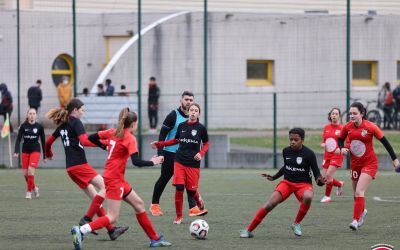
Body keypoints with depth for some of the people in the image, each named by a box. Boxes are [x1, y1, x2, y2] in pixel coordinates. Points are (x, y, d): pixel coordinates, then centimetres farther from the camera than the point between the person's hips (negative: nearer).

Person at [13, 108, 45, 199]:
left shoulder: (39, 127, -3)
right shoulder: (23, 126, -2)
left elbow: (43, 141, 4)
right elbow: (18, 139, -5)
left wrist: (45, 155, 5)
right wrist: (16, 151, -18)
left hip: (35, 151, -2)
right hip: (25, 151, 2)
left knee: (31, 170, -17)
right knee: (25, 173, 2)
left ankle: (29, 192, -6)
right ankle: (34, 187, 27)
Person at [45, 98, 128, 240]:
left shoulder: (62, 125, 18)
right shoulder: (76, 122, -6)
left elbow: (48, 141, 28)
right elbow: (84, 141, -22)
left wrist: (48, 155, 46)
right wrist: (101, 144, -22)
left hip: (70, 167, 9)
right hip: (79, 165, -9)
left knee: (95, 197, 8)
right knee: (105, 187, -14)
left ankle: (111, 230, 4)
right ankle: (87, 219, -17)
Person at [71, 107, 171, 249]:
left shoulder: (113, 132, 7)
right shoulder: (130, 138, -14)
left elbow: (91, 138, 10)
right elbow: (136, 162, -22)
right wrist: (152, 162, -7)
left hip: (118, 179, 10)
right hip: (115, 179, -10)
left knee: (139, 204, 17)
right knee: (112, 218, -11)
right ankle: (81, 230, -23)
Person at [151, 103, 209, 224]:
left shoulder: (201, 128, -2)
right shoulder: (182, 126, 5)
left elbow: (206, 144, 9)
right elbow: (176, 140, 19)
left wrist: (201, 153, -10)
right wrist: (159, 144, 13)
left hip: (193, 163, -2)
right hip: (180, 161, 2)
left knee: (192, 190, 1)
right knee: (179, 188, -9)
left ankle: (200, 205, 35)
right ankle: (179, 216, 4)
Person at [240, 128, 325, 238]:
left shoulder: (309, 154, -12)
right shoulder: (286, 151, 1)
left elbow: (316, 172, -11)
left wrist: (319, 180, -33)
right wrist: (273, 177, 24)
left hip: (303, 184, -3)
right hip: (287, 182, 3)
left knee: (308, 197, -39)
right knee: (270, 203, -19)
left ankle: (296, 224, -13)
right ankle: (248, 230, -11)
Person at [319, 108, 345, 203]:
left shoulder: (342, 128, -7)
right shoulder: (326, 127, 8)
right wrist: (323, 145, -6)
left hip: (337, 155, -6)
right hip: (327, 155, 6)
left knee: (328, 175, -18)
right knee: (324, 178, 2)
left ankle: (327, 196, -1)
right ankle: (340, 184, 29)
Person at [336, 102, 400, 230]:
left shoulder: (371, 127, -16)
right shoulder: (347, 127, -5)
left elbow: (385, 141, -7)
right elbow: (341, 139, 13)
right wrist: (342, 148, -10)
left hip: (369, 163, -5)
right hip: (355, 164, 5)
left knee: (359, 192, -18)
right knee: (356, 193, 15)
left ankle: (356, 220, -15)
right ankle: (362, 211, 45)